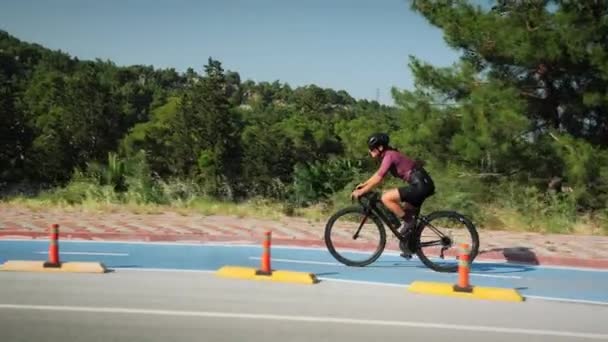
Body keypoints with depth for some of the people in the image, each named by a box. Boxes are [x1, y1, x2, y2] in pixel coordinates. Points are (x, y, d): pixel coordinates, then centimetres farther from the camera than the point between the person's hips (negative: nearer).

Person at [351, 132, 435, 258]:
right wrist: (363, 184, 22)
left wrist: (361, 192, -11)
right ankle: (409, 246, 25)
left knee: (386, 198, -15)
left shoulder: (389, 156, -11)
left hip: (420, 185, -10)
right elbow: (378, 174, 27)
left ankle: (408, 222, -7)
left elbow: (378, 178, -15)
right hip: (424, 184, 10)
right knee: (404, 212, 20)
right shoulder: (390, 155, 17)